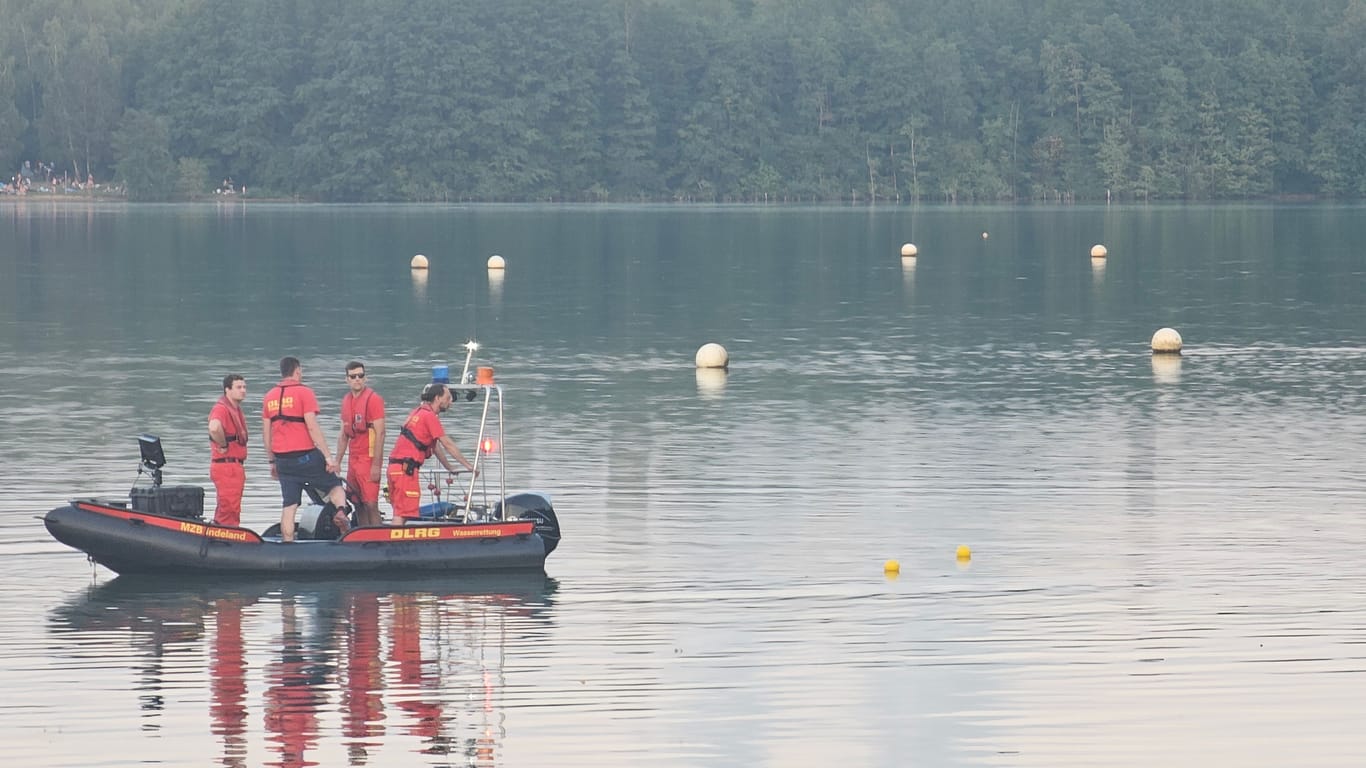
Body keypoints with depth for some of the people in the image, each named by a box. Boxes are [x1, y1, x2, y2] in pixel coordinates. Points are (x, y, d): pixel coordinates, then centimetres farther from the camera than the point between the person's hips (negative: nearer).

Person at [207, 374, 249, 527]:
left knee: (223, 512, 15)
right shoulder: (221, 408, -16)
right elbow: (214, 428, -39)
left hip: (236, 467, 10)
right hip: (226, 466, -10)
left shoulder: (236, 409, 17)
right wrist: (223, 445, -23)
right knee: (230, 510, -11)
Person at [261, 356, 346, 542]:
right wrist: (328, 456, -13)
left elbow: (266, 433, 15)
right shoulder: (303, 392, -6)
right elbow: (312, 427, -13)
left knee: (289, 506, 6)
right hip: (306, 455, -5)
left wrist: (272, 461, 23)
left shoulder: (270, 396, 12)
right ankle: (340, 511, -22)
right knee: (335, 486, 8)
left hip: (283, 459, 5)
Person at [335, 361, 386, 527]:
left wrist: (376, 465, -17)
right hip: (353, 460, 7)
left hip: (369, 459, -7)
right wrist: (337, 462, 16)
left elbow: (380, 434, -13)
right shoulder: (346, 401, 14)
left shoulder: (373, 399, -8)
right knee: (358, 506, 6)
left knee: (371, 505, -12)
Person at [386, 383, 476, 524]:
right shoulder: (429, 416, -9)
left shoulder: (419, 412, 21)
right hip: (405, 469, -10)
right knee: (403, 513, -12)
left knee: (399, 511, 12)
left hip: (395, 466, 10)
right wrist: (468, 465, -2)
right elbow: (448, 444, -8)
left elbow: (435, 446, 27)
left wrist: (450, 467, 29)